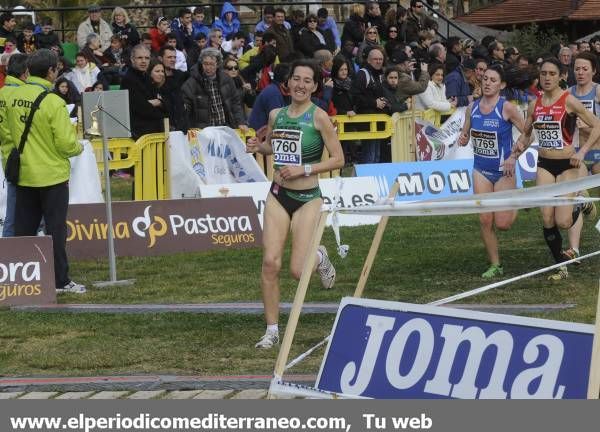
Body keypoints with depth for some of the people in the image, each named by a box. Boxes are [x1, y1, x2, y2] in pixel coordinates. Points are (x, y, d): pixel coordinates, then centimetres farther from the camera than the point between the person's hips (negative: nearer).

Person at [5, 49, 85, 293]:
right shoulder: (53, 102, -19)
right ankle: (60, 281, 4)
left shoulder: (14, 98, 0)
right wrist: (78, 148, 3)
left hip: (24, 174, 6)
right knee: (55, 229, 1)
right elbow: (66, 143, -17)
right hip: (52, 174, -5)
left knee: (23, 228, 12)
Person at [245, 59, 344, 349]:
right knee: (270, 263, -8)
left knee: (297, 271, -6)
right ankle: (272, 331, 2)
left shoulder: (318, 117, -9)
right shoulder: (276, 115, 5)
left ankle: (319, 257, 32)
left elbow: (338, 159, -8)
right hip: (278, 196, 4)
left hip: (307, 199, -4)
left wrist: (304, 169, -18)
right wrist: (258, 147, 2)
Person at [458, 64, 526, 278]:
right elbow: (466, 135, 12)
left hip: (503, 171, -4)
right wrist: (463, 139, -11)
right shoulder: (472, 108, 1)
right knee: (485, 221, -1)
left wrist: (513, 158, -19)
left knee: (502, 223, -4)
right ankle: (495, 265, 11)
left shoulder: (506, 108, -14)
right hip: (481, 170, 4)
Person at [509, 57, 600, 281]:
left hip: (567, 165, -4)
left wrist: (582, 152, -18)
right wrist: (519, 147, 0)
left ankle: (578, 205, 25)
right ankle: (561, 266, 11)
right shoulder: (535, 105, 5)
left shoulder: (569, 101, -10)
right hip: (544, 165, 4)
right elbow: (526, 133, 20)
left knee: (562, 222, -10)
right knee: (547, 220, -4)